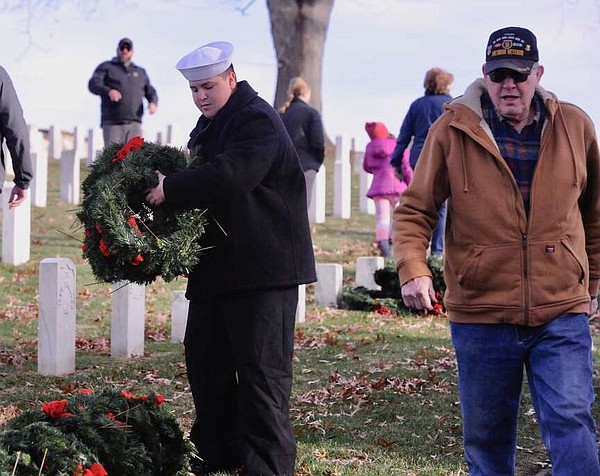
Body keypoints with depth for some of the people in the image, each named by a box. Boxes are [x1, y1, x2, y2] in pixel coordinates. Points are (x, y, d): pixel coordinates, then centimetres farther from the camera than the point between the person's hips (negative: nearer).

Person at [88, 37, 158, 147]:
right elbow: (93, 85, -4)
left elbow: (151, 92, 21)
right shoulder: (106, 67, 12)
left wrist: (153, 103, -5)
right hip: (112, 124, -3)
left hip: (134, 124, 3)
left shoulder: (140, 72, 25)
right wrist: (109, 91, -25)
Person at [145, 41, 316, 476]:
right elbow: (202, 180, 25)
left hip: (263, 267, -10)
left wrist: (170, 188, -22)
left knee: (261, 370, -6)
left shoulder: (258, 120, -12)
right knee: (204, 358, 14)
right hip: (216, 268, 10)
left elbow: (231, 175, -27)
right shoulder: (208, 126, 18)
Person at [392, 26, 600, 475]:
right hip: (481, 314, 0)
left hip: (562, 313, 0)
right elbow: (415, 209, 1)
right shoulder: (452, 130, -3)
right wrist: (413, 269, -16)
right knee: (486, 436, 10)